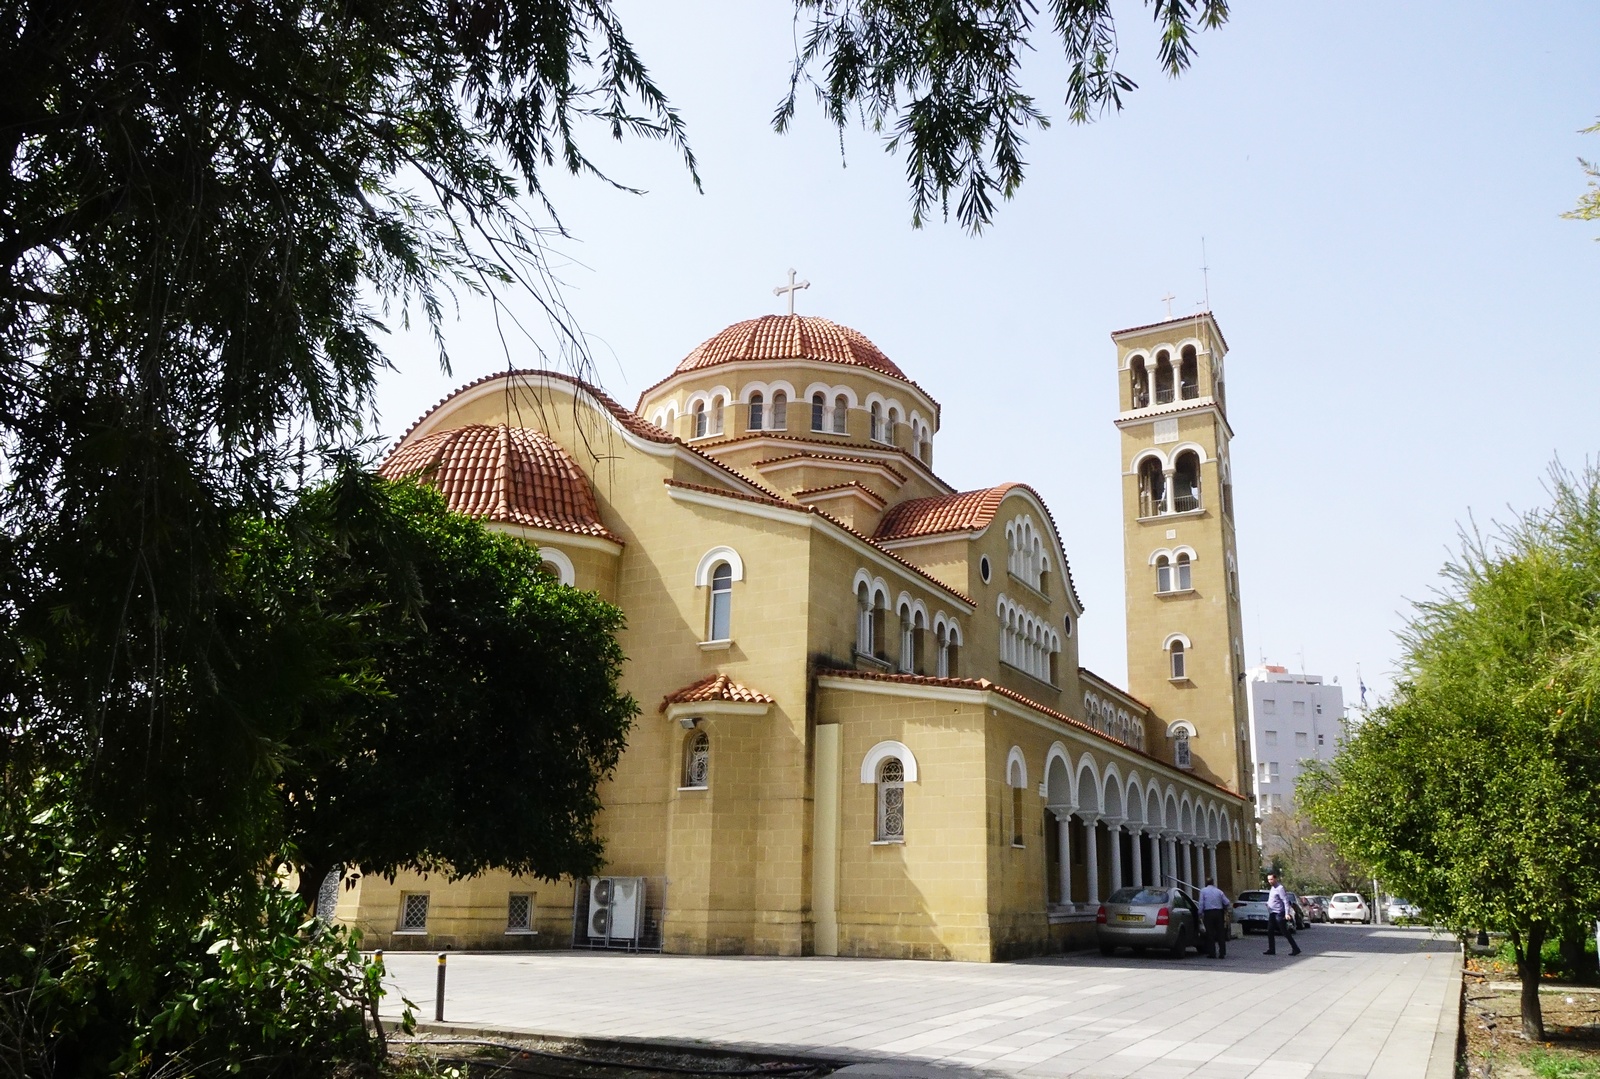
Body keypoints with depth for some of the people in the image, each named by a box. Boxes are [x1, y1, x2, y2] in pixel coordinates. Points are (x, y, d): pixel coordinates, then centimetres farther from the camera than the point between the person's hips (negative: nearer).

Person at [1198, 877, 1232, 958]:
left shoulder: (1203, 891, 0)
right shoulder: (1219, 891, 7)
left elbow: (1201, 904, -6)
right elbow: (1227, 903, 5)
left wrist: (1200, 915, -1)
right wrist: (1225, 909, 25)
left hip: (1208, 913, -2)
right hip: (1219, 913, 2)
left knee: (1210, 934, 3)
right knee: (1220, 933, 8)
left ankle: (1212, 954, 2)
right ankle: (1222, 953, 8)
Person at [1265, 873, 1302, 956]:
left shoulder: (1280, 888, -16)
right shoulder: (1272, 887, 13)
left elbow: (1286, 901, -21)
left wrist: (1287, 913, -27)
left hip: (1279, 913, -9)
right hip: (1272, 913, 9)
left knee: (1285, 932, -5)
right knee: (1270, 932, 7)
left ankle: (1296, 949, 3)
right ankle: (1271, 950, 12)